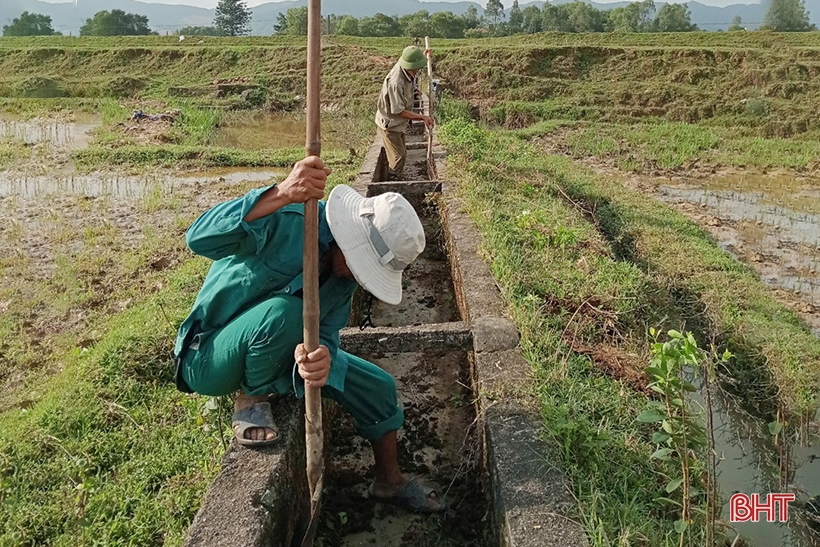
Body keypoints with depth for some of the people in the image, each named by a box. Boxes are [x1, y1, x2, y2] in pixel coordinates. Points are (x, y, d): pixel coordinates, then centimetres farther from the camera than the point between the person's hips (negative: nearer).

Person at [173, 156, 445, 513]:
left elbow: (326, 333, -10)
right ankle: (250, 401, -11)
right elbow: (200, 238, -43)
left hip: (273, 355, 7)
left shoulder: (346, 271, -5)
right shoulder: (287, 221, -28)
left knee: (378, 388, 3)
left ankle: (389, 482, 27)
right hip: (209, 359, -7)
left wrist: (320, 357, -37)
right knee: (284, 311, -39)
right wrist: (282, 194, -57)